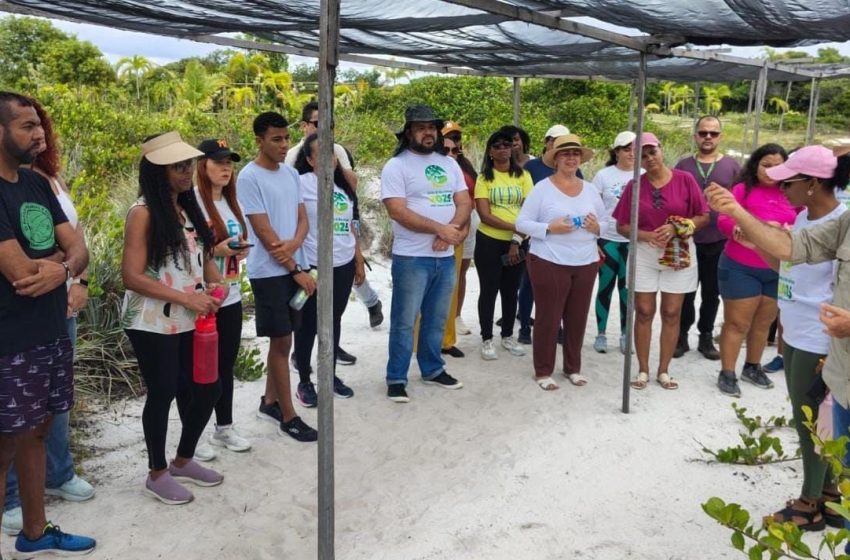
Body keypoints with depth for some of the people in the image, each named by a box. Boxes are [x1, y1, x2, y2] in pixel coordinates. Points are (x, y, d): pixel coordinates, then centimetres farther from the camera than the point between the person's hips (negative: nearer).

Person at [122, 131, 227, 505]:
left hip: (191, 321, 7)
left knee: (208, 389, 11)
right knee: (162, 394, 3)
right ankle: (157, 474, 24)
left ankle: (183, 461, 33)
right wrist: (187, 298, -21)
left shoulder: (188, 208, 10)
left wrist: (215, 282, -4)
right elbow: (132, 277, -18)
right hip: (152, 324, -7)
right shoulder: (143, 213, -13)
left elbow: (202, 256, 18)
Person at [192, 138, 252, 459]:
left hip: (231, 298, 7)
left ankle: (224, 428, 30)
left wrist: (241, 251, 1)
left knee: (226, 366, 16)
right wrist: (216, 250, -24)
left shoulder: (231, 202, 11)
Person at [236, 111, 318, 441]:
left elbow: (303, 219, 8)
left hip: (293, 268, 7)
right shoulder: (249, 178, -12)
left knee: (281, 340, 14)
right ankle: (288, 417, 9)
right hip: (269, 273, -7)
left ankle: (269, 402, 28)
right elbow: (264, 233, -15)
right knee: (282, 342, -2)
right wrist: (297, 270, -13)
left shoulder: (291, 174, 10)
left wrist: (293, 245, -14)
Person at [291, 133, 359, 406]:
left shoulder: (343, 185, 12)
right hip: (313, 266, -6)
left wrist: (359, 261, 15)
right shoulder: (302, 183, -9)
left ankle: (331, 375, 29)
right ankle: (304, 382, 18)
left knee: (334, 321, 15)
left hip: (344, 265, 6)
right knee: (308, 324, 5)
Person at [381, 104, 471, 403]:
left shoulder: (449, 164, 11)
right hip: (411, 258, -6)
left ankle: (432, 369, 32)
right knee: (404, 321, 2)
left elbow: (464, 203, 6)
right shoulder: (396, 166, -9)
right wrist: (440, 228, -19)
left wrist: (451, 229, -14)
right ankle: (396, 378, 13)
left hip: (445, 256, 6)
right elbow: (398, 212, -18)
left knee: (436, 319, 17)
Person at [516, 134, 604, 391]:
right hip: (549, 263, -4)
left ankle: (573, 367, 26)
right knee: (548, 317, 1)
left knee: (578, 317, 10)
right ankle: (543, 371, 14)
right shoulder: (542, 188, -4)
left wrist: (597, 228, -6)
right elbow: (521, 223, -6)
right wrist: (549, 228, -19)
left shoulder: (591, 190, 11)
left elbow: (605, 224, 17)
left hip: (586, 264, 5)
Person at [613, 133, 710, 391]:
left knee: (672, 313, 6)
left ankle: (664, 371, 17)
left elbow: (704, 216, -3)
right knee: (644, 312, 4)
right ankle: (643, 370, 15)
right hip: (644, 256, 1)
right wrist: (646, 235, -17)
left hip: (679, 254, -1)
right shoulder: (634, 186, -2)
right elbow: (622, 226, 1)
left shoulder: (685, 179, -6)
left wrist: (677, 228, -18)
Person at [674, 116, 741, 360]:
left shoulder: (732, 166, 3)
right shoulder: (683, 165, 4)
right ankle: (682, 335, 20)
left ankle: (706, 337, 24)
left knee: (712, 293, 11)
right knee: (686, 293, 7)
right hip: (687, 241, 0)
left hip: (719, 243, 0)